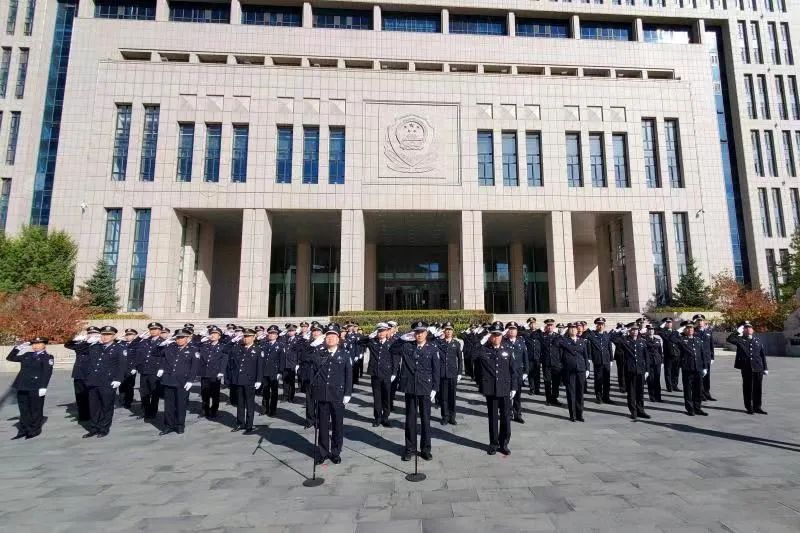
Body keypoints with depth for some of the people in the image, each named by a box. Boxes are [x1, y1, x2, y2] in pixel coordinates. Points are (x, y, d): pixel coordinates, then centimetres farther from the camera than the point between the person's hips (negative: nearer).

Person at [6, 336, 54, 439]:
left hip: (36, 388, -6)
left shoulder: (47, 357, -5)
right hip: (22, 386, 6)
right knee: (24, 409, 13)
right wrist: (18, 348, 7)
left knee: (36, 409, 2)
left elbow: (47, 373, -12)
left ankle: (35, 430, 13)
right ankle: (23, 430, 25)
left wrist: (43, 387, -19)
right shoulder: (27, 355, 14)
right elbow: (10, 358, 19)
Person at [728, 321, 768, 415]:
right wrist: (738, 331, -13)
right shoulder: (740, 340, 3)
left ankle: (757, 407, 18)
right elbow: (729, 339, -17)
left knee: (757, 388, 7)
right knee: (747, 388, 4)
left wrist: (765, 368, 9)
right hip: (746, 368, -2)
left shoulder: (757, 340, 11)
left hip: (758, 368, 2)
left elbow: (763, 355, 13)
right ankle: (749, 408, 13)